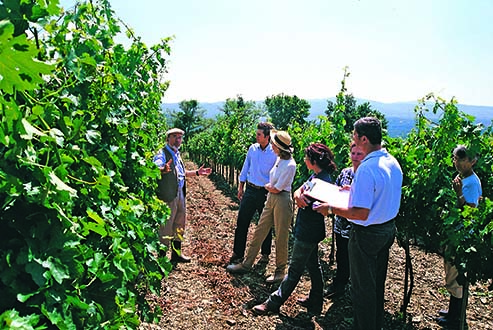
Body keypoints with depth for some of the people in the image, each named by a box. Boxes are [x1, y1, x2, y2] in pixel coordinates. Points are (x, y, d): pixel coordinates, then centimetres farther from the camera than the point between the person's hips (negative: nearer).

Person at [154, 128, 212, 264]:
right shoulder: (162, 153, -12)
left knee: (179, 225, 18)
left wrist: (197, 172, 20)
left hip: (180, 193, 9)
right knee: (166, 227, -1)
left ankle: (177, 253, 32)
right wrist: (163, 169, -53)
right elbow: (156, 168, -31)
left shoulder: (177, 154, 15)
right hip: (168, 195, -9)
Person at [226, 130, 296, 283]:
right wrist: (271, 186, -1)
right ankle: (246, 264, 24)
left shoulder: (290, 165, -19)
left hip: (282, 200, -9)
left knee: (281, 238, 4)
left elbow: (276, 189, -16)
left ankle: (280, 271, 20)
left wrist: (267, 186, 1)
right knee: (259, 232, 13)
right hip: (271, 198, 9)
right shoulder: (279, 159, 7)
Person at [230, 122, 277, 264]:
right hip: (250, 190, 4)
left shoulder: (275, 153, -11)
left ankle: (265, 254, 28)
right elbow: (245, 168, 11)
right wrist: (241, 187, 10)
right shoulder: (252, 148, 2)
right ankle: (238, 253, 17)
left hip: (266, 193, -3)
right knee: (242, 222, 5)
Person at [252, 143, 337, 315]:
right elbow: (299, 191, 0)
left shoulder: (323, 180, -23)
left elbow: (304, 203, -26)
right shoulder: (315, 176, 8)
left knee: (295, 269, 4)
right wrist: (299, 194, -20)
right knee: (313, 265, 20)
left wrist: (301, 197, -11)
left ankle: (274, 302, 16)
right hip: (308, 230, 10)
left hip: (308, 232, -10)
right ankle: (315, 301, 35)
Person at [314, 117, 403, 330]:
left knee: (362, 287, 10)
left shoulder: (367, 169, -28)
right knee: (377, 282, 25)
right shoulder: (393, 162, 0)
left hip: (367, 233, -9)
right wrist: (356, 189, 16)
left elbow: (361, 213, -30)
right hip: (388, 229, 9)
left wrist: (330, 209, -20)